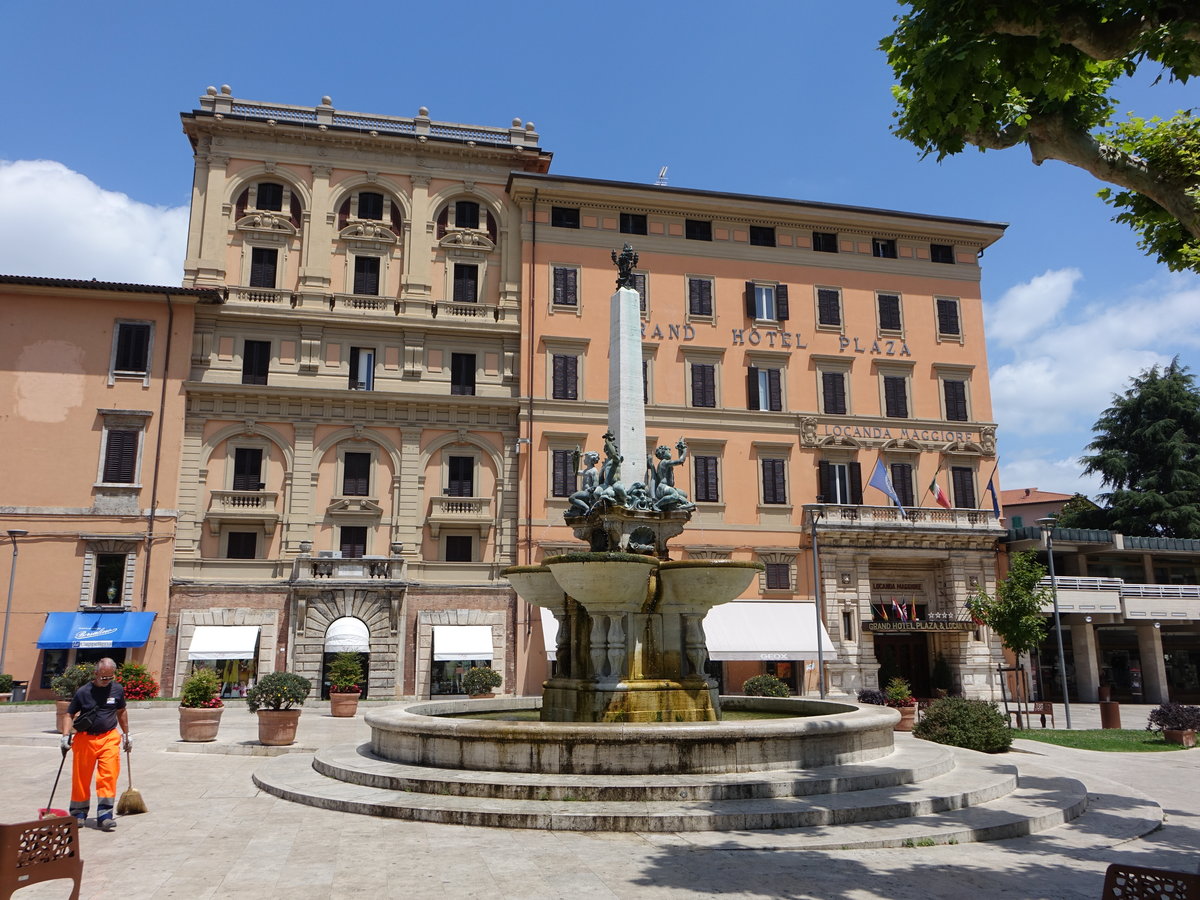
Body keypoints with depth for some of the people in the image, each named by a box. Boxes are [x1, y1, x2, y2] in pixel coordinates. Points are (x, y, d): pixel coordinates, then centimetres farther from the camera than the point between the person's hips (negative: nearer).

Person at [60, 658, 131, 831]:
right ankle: (79, 813, 26)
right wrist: (66, 735, -8)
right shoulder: (83, 692, -4)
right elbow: (70, 714, 4)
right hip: (85, 739, -1)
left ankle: (104, 814, -6)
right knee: (81, 777, 8)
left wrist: (126, 734, 22)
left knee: (108, 776, -9)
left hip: (109, 738, 1)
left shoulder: (117, 690, 5)